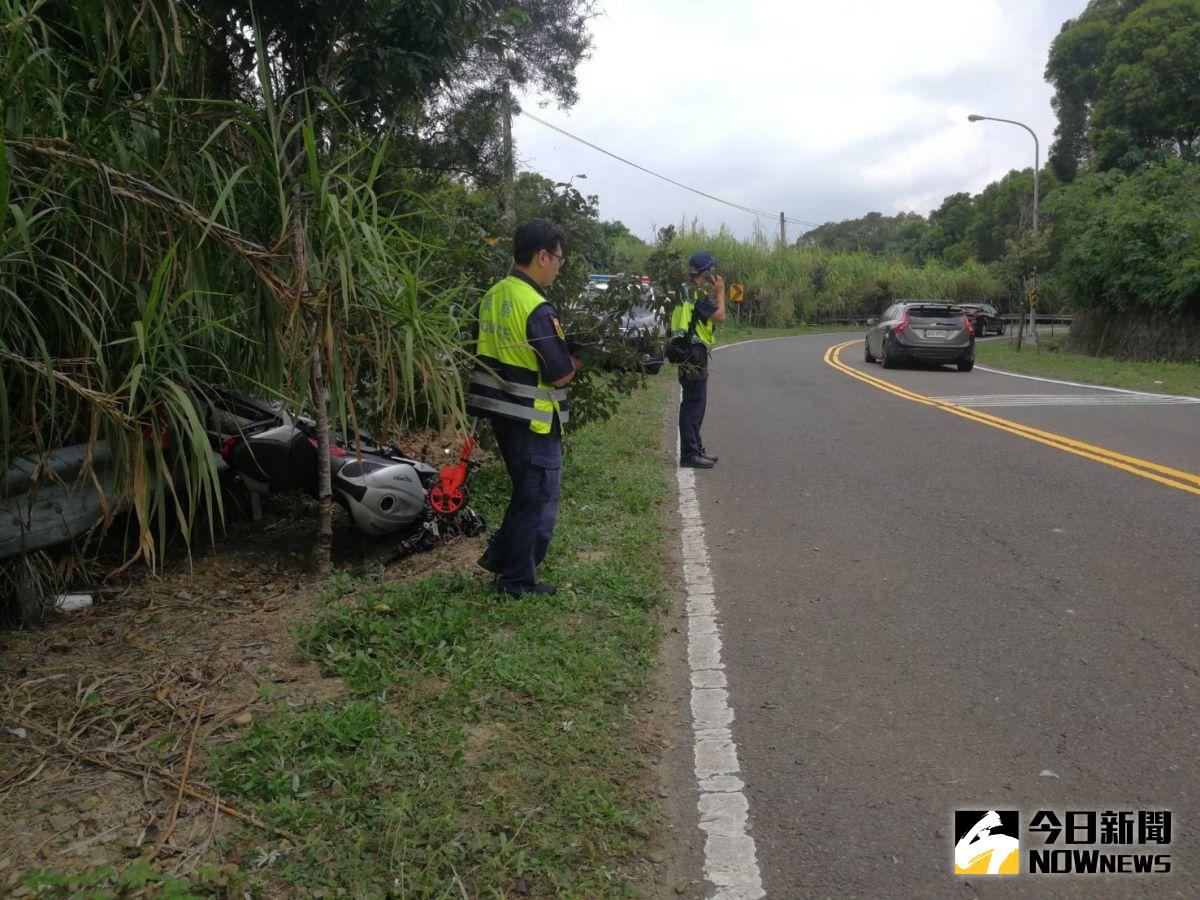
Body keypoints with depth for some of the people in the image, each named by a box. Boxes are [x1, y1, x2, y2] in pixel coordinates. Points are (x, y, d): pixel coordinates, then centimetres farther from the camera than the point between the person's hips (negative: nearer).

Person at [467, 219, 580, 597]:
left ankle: (499, 556, 31)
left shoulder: (493, 295, 5)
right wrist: (577, 360, -2)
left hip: (500, 411, 9)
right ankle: (519, 581, 16)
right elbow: (560, 375, -21)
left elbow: (483, 348, 15)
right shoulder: (538, 309, -22)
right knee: (538, 499, 6)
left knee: (526, 490, 25)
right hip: (532, 419, -9)